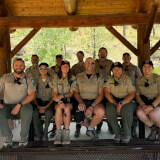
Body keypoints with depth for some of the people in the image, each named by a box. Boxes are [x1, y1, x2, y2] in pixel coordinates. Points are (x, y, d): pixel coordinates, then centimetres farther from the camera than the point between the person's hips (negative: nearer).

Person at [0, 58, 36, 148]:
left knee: (28, 110, -35)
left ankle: (24, 136, -13)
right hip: (8, 106, 2)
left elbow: (32, 95, -5)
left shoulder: (28, 79, 6)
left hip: (23, 105, -1)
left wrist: (19, 105, -18)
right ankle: (7, 136, -9)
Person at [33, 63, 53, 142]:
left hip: (48, 102, -1)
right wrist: (38, 106, -10)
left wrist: (47, 106, -12)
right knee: (34, 113, -30)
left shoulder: (52, 80, 5)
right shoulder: (36, 80, 10)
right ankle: (38, 134, -11)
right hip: (38, 102, 2)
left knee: (49, 113, -33)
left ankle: (45, 133, -12)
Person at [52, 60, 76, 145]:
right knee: (59, 108, -34)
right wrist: (59, 101, -16)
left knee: (67, 108, -35)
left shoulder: (72, 78, 8)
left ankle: (66, 134, -31)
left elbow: (72, 93, 2)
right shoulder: (56, 78, 12)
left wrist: (62, 95, -16)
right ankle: (58, 133, -30)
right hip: (58, 101, 1)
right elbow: (54, 92, 4)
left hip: (68, 100, -1)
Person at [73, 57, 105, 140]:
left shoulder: (98, 77, 6)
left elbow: (101, 94, -1)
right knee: (79, 117, -30)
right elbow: (75, 92, 12)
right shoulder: (78, 77, 12)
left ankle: (90, 129, -3)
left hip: (95, 102, 0)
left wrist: (92, 106, -16)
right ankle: (91, 128, 7)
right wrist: (80, 102, -10)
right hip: (82, 101, 1)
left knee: (101, 112, -34)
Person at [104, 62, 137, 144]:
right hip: (113, 101, 2)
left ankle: (127, 134, -10)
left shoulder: (128, 79, 6)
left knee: (126, 111, -35)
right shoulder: (109, 80, 12)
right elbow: (106, 93, 0)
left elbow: (132, 94, -4)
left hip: (126, 101, -1)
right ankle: (117, 133, -12)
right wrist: (116, 104, -14)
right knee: (109, 111, -32)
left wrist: (121, 103, -18)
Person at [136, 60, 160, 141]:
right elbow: (137, 95, 5)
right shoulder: (138, 80, 7)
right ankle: (153, 128, -2)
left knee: (152, 113, -35)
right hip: (144, 102, 3)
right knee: (139, 112, -29)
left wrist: (152, 105, -23)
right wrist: (143, 105, -13)